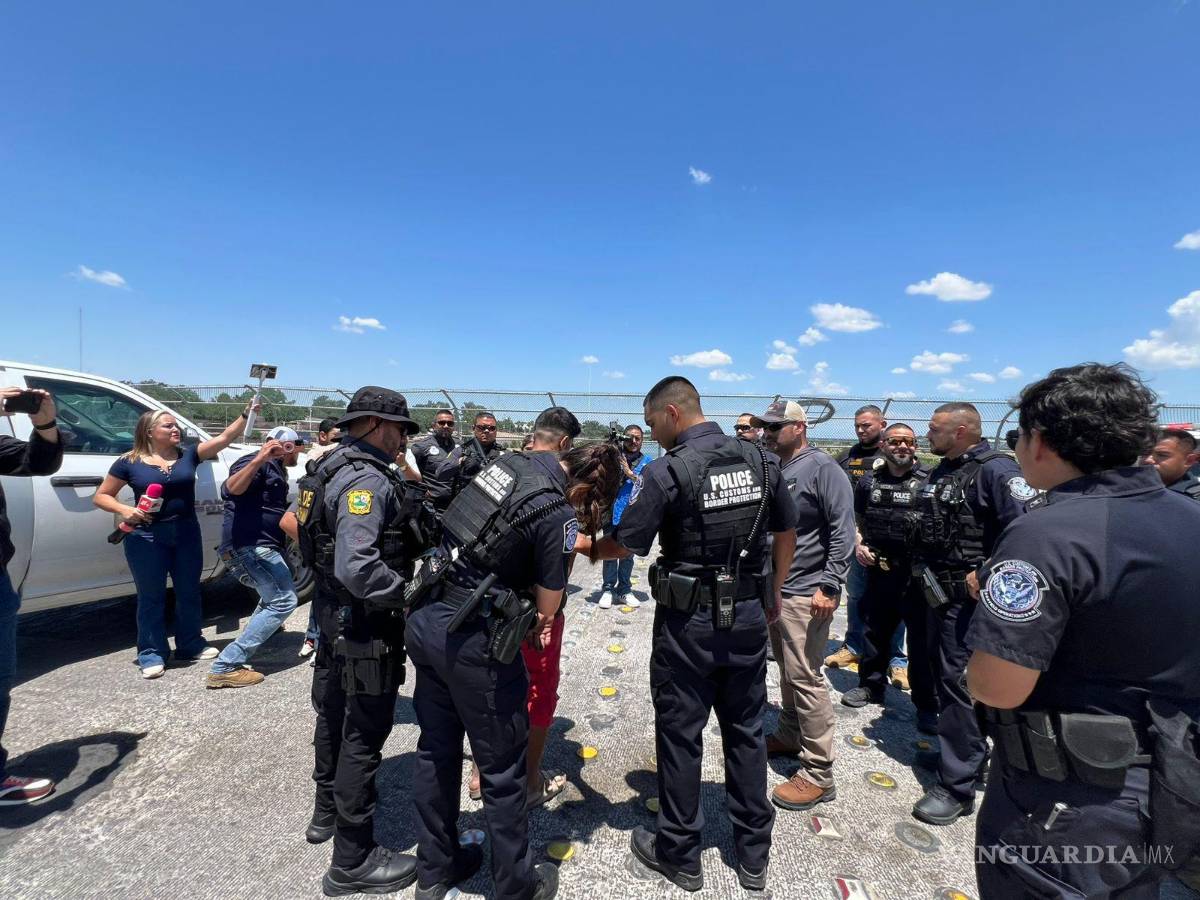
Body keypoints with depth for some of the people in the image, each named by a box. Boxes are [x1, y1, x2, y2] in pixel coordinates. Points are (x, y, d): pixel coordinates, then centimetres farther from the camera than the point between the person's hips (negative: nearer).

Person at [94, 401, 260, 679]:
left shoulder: (188, 454, 2)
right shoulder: (130, 462, -3)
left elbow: (225, 437, -7)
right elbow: (101, 496, 3)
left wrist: (246, 414, -18)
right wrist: (124, 510, -16)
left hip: (186, 533, 3)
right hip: (147, 536, -3)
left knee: (189, 591, 14)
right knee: (151, 596, 6)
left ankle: (191, 645, 29)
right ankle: (151, 654, 19)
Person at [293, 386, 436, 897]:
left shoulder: (338, 468, 8)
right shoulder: (367, 479, -24)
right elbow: (356, 568, -34)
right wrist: (411, 593, -23)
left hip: (337, 617, 11)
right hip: (366, 626, -10)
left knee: (335, 716, 25)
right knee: (363, 734, 3)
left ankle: (327, 813, 46)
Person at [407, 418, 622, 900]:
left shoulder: (511, 460, 3)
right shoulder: (559, 515, -18)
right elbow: (548, 608, -10)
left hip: (425, 620, 8)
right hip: (472, 642, -8)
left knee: (436, 749, 23)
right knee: (502, 768, 12)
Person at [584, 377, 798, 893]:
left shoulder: (667, 470, -17)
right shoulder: (761, 460, 0)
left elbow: (625, 545, -12)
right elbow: (787, 534, 8)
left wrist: (588, 548, 8)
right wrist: (772, 597, 19)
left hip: (689, 622, -5)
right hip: (747, 616, 5)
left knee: (680, 735, 12)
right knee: (746, 731, 18)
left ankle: (679, 855, 29)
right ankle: (753, 856, 34)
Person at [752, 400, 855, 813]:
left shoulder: (822, 468, -12)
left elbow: (843, 530, -17)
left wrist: (829, 586, -20)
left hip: (805, 592, -8)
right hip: (775, 588, 8)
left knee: (806, 679, -4)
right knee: (787, 671, 20)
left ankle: (818, 775, 8)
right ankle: (790, 736, 37)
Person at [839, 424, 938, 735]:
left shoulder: (928, 482, -6)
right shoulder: (869, 482, 6)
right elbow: (856, 519, 17)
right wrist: (858, 544, 1)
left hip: (917, 575, -4)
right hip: (878, 572, 4)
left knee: (922, 640, 5)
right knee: (875, 632, 17)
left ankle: (927, 705, 21)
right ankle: (871, 685, 35)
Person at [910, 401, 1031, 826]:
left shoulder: (996, 470, -16)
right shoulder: (941, 472, 12)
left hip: (968, 598, -10)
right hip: (939, 594, 10)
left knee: (958, 683, -4)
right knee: (944, 676, 20)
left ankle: (957, 785, 9)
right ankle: (972, 758, 40)